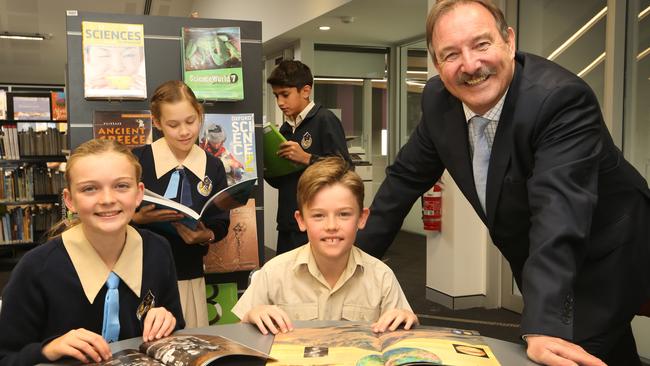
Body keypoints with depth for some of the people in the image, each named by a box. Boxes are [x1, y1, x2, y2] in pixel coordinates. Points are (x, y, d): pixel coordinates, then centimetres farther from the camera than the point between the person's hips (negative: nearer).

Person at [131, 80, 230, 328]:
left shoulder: (212, 166, 4)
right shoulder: (137, 160, -5)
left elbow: (221, 224, 7)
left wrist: (206, 235, -13)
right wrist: (140, 218, -22)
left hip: (189, 277, 3)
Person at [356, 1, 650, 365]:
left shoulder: (561, 98, -31)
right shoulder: (440, 99, -11)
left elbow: (560, 211, -41)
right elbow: (407, 177, 0)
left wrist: (543, 328, -49)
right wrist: (355, 256, 1)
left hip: (602, 262, -5)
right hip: (535, 261, 6)